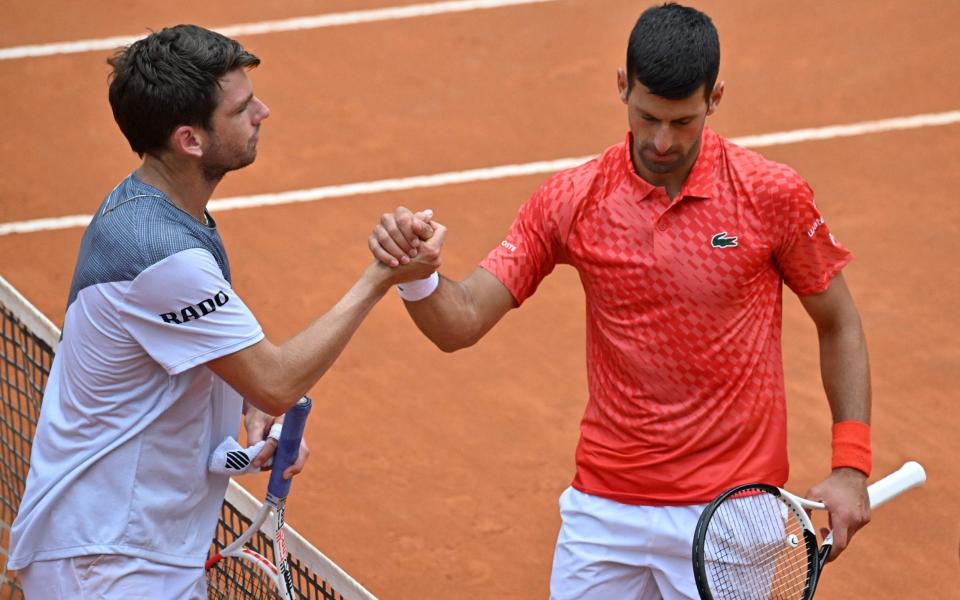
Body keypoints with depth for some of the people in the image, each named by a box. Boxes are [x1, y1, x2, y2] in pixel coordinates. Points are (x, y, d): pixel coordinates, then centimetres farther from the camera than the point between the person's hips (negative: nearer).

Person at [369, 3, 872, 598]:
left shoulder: (773, 195, -8)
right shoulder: (571, 201, -3)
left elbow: (839, 324, 4)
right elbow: (461, 323, -5)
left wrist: (851, 466, -4)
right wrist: (416, 274, -27)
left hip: (726, 511, -2)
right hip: (604, 507, 2)